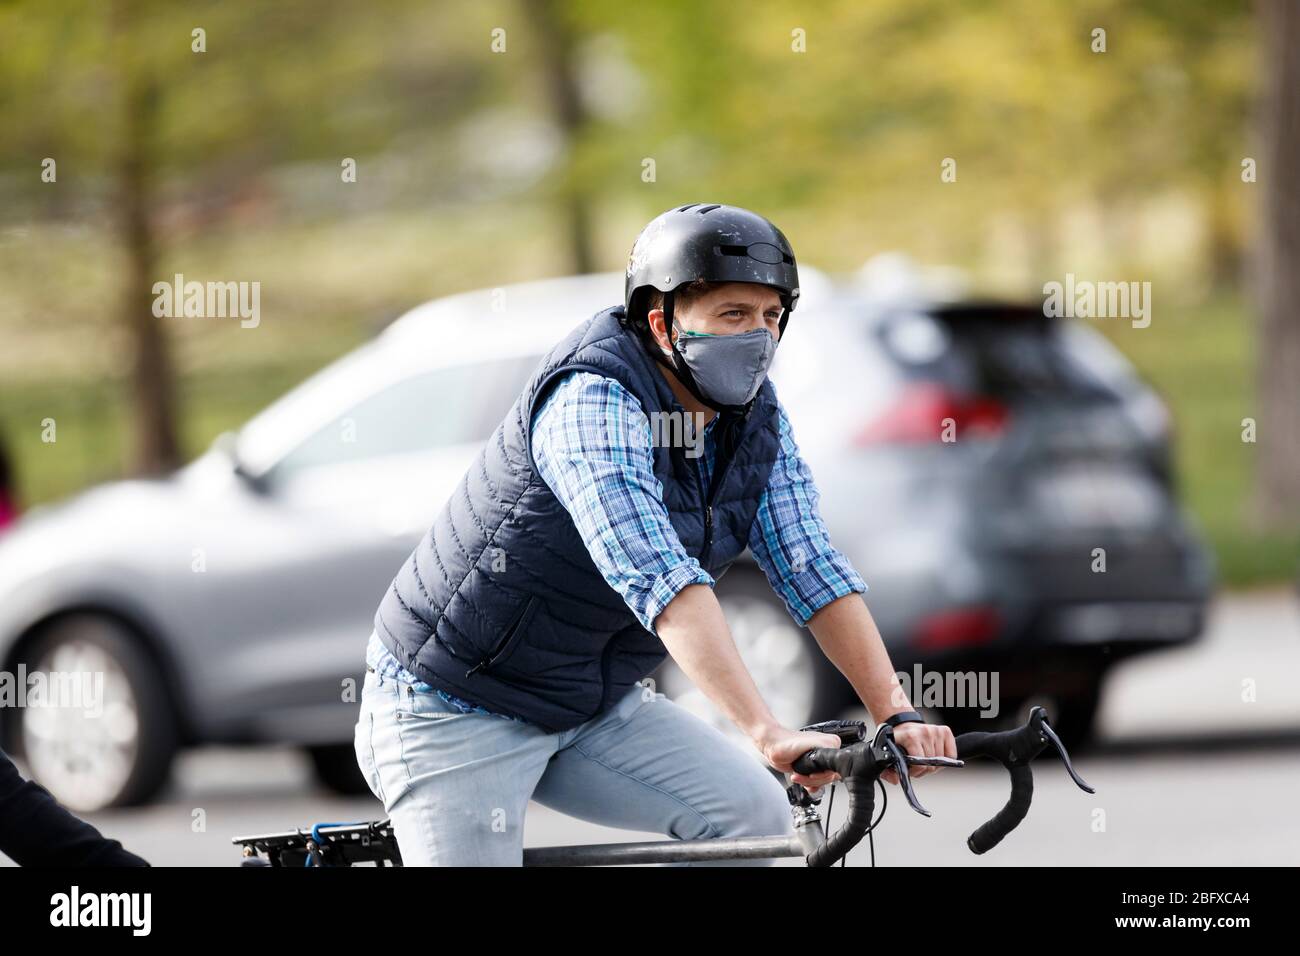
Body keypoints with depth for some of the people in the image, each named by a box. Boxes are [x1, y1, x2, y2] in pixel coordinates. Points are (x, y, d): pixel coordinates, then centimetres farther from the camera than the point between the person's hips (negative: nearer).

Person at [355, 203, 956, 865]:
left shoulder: (757, 423, -3)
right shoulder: (594, 402, -27)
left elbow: (812, 572, -6)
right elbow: (661, 582, -38)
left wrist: (898, 716, -20)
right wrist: (770, 735, -47)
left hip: (592, 706, 7)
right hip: (458, 710, -7)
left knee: (753, 814, -12)